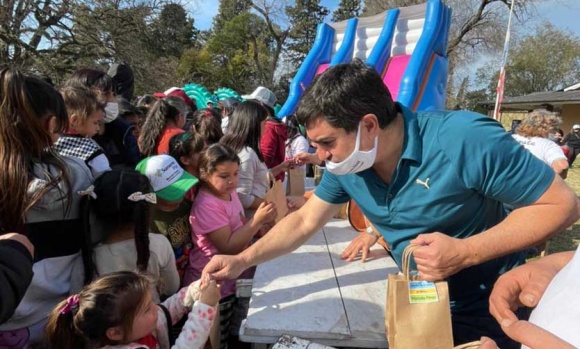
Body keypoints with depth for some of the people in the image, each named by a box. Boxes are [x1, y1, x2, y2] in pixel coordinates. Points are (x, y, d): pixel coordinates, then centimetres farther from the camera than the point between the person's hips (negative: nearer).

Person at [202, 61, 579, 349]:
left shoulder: (465, 139, -32)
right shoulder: (346, 165, -13)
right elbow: (304, 222, -3)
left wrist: (464, 252, -32)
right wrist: (242, 260, -11)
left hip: (490, 308, -4)